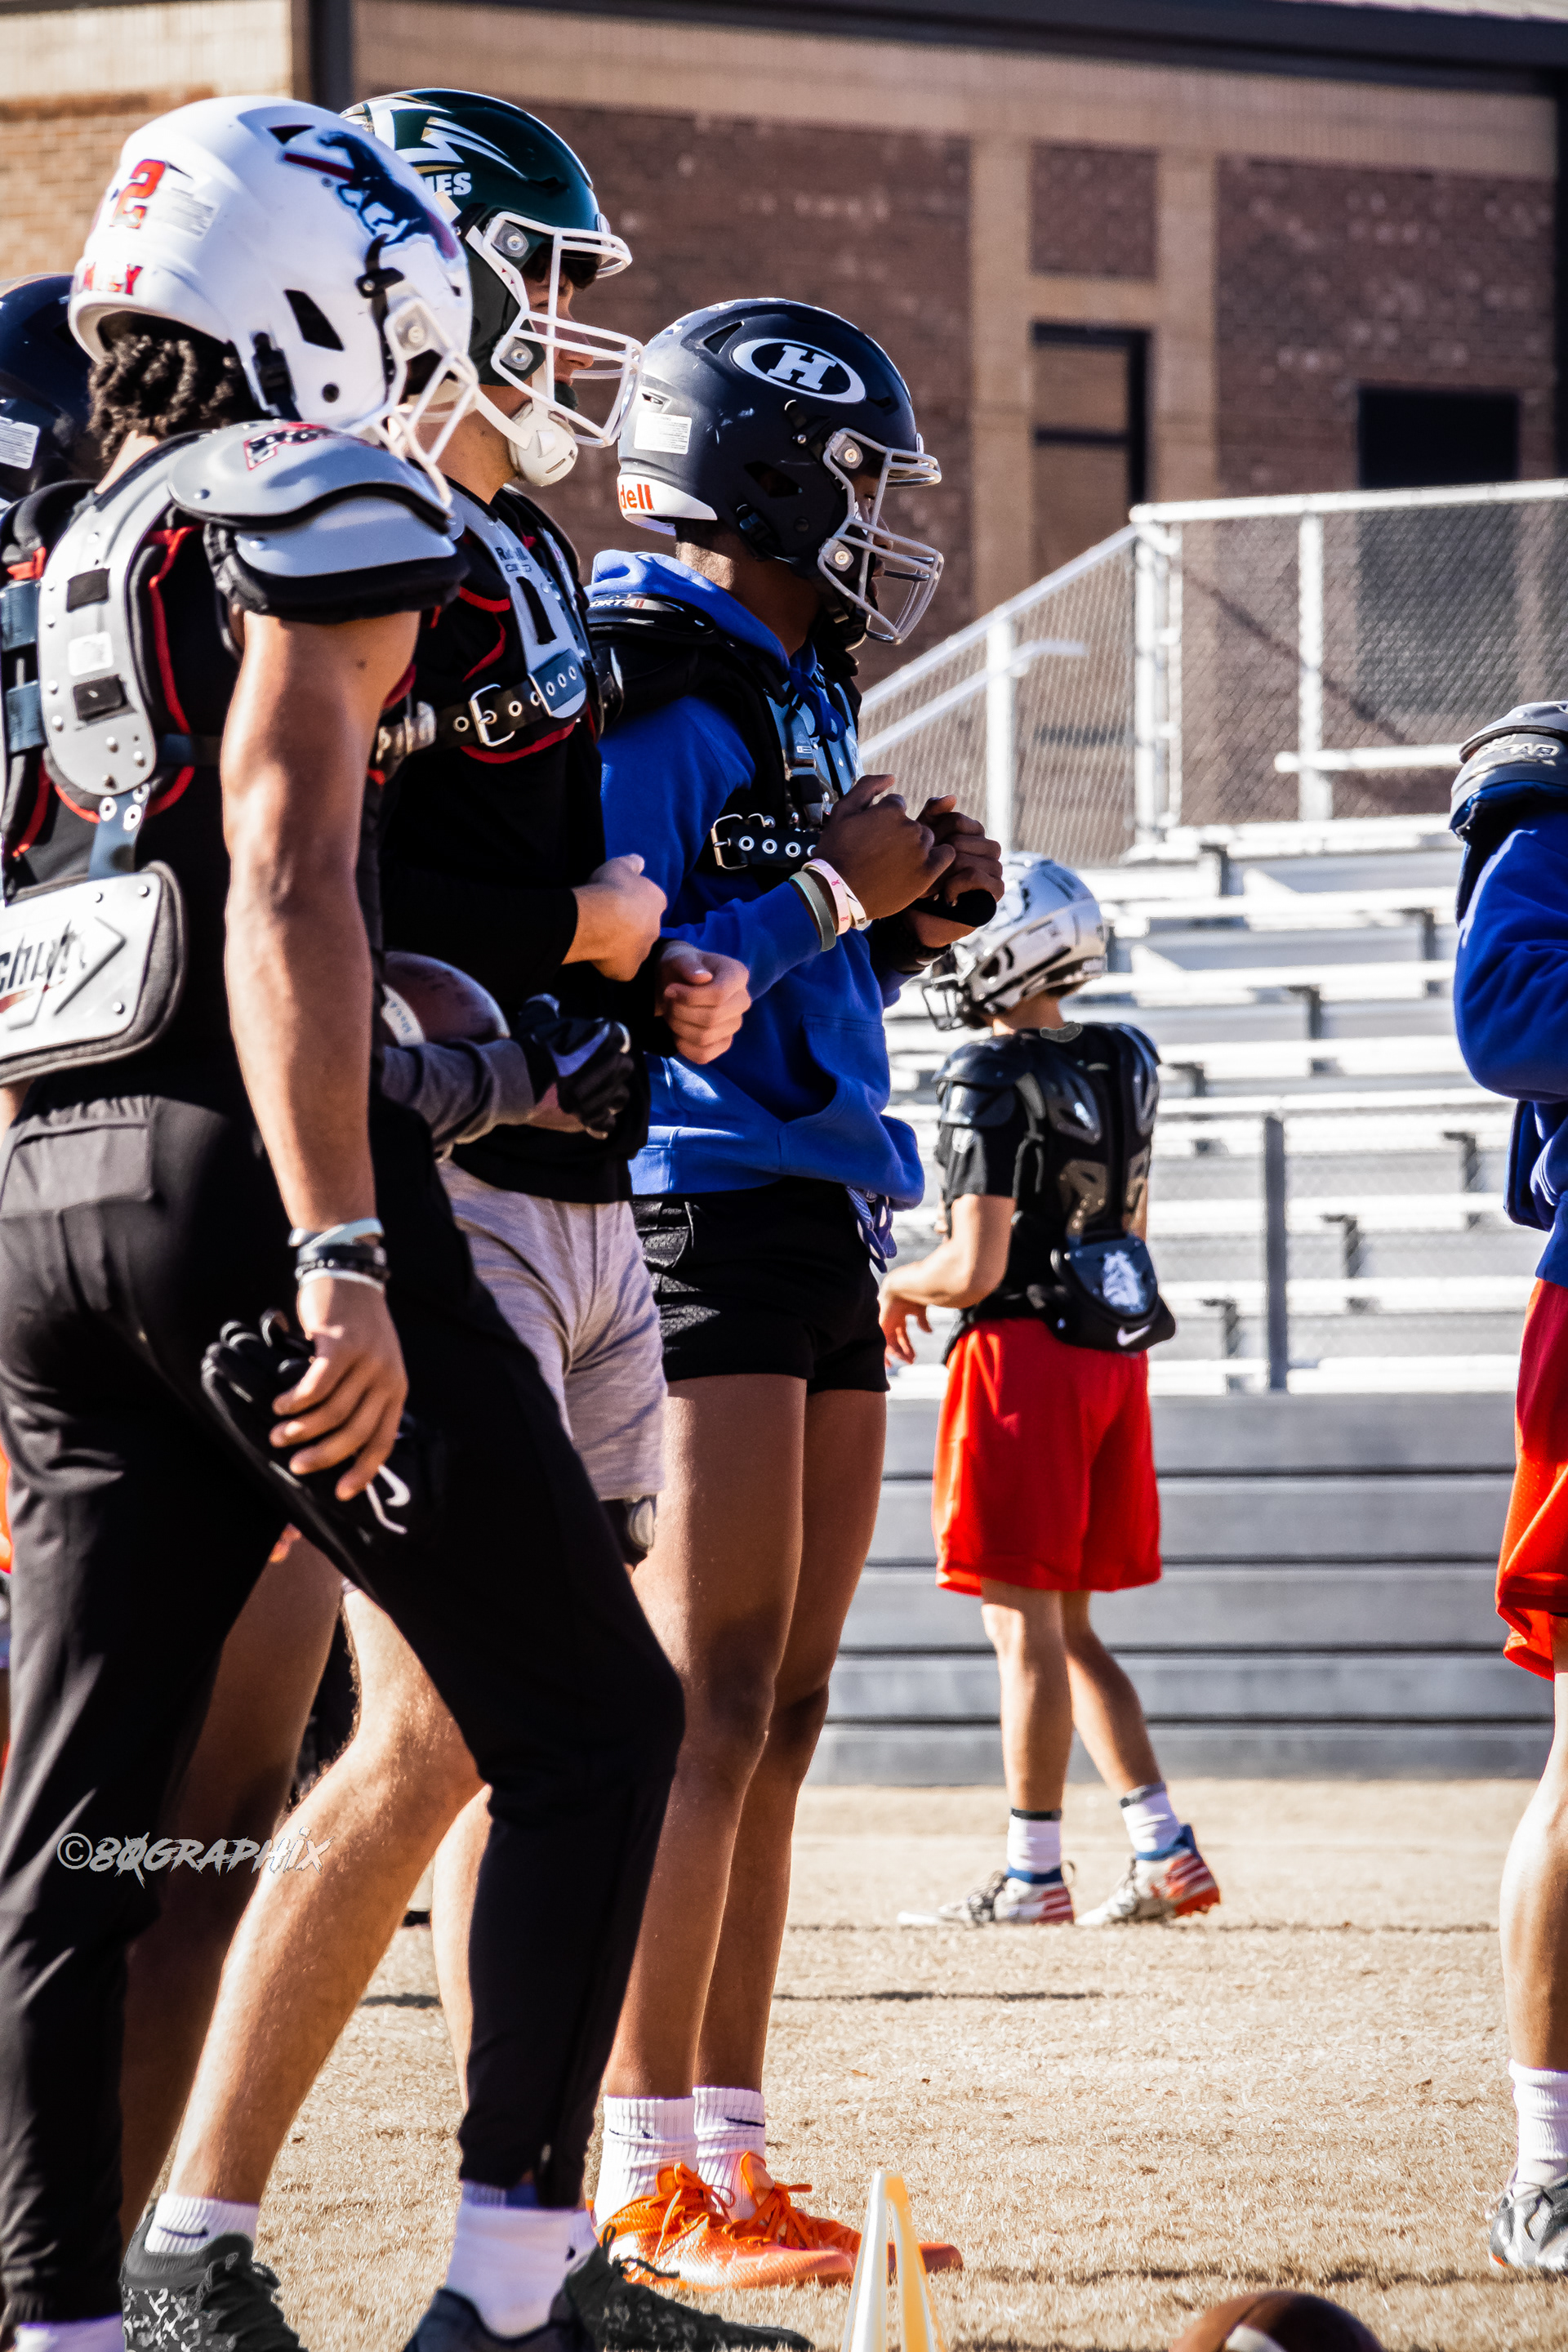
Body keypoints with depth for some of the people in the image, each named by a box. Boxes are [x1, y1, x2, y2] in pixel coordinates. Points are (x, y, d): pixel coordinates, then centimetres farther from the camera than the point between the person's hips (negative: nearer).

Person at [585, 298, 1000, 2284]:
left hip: (817, 1226, 9)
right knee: (705, 1714, -10)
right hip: (699, 1213, -9)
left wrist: (911, 922, 7)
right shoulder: (647, 697, -12)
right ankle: (648, 2184, -9)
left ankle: (723, 2165, 11)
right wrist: (831, 895, -14)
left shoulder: (788, 696, 17)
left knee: (777, 1723, 8)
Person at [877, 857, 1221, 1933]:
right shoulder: (1124, 1069, 9)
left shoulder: (993, 1085, -16)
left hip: (1026, 1355, -8)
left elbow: (974, 1269, -19)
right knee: (1069, 1629, 15)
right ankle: (1165, 1851, 9)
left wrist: (899, 1288, 2)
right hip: (1115, 1353, 8)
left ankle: (1033, 1874, 2)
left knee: (1027, 1628, -2)